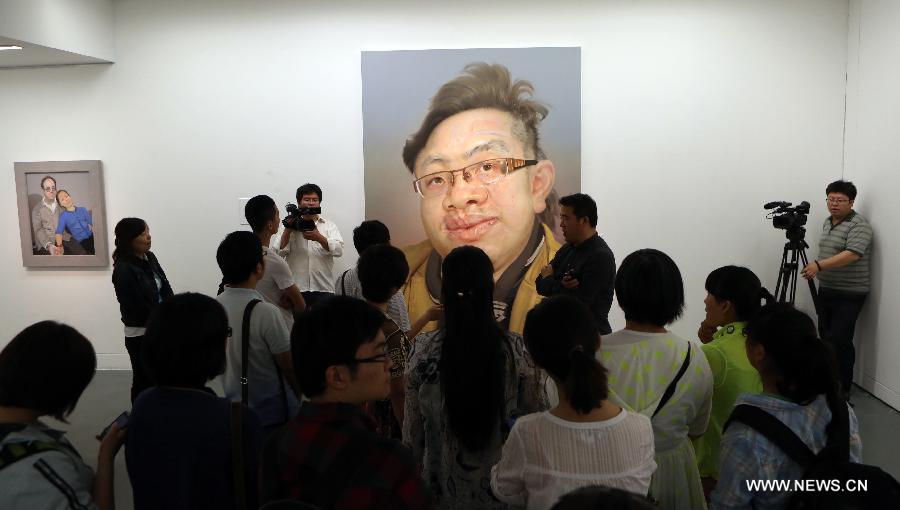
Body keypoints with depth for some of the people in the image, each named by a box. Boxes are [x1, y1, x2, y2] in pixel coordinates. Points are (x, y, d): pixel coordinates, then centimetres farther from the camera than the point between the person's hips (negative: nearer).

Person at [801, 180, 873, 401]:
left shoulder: (859, 225, -14)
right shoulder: (827, 222, 12)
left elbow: (852, 254, -27)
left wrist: (819, 265, -33)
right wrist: (817, 268, 14)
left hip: (849, 294, -8)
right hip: (826, 290, 8)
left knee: (841, 339, -10)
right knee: (826, 336, 12)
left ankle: (843, 389, 0)